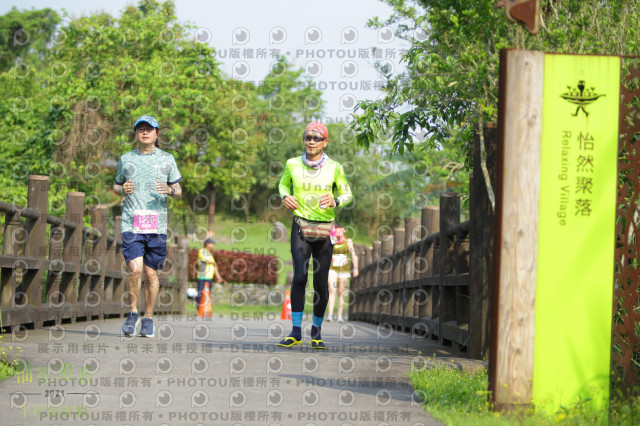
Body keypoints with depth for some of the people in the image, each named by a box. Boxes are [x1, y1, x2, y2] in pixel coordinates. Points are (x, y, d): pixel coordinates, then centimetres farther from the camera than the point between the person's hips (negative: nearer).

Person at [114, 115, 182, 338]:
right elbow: (116, 185, 24)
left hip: (156, 225, 0)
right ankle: (132, 313, 4)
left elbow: (178, 191, 14)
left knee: (151, 273, 3)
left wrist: (169, 190, -9)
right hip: (131, 223, 0)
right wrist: (122, 189, 0)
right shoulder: (126, 159, 13)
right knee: (134, 269, -15)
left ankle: (148, 319, 16)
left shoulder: (166, 159, 10)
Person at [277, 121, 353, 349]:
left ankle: (316, 330, 16)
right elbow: (283, 184, 21)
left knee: (321, 282, 0)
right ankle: (296, 331, -10)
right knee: (299, 276, -15)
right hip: (300, 227, 0)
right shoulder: (292, 164, 3)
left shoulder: (334, 168, 0)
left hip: (325, 229, 0)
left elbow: (347, 194, 9)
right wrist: (285, 196, -1)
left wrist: (335, 202, -13)